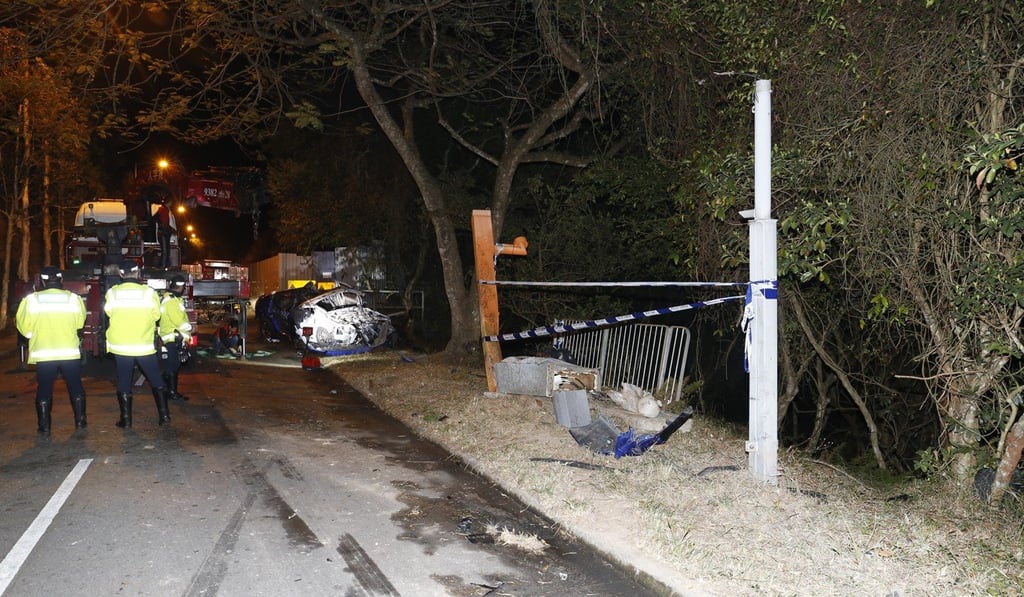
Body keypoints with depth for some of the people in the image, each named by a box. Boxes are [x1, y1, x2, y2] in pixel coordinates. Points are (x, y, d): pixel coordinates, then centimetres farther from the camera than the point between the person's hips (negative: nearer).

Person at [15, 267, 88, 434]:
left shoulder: (31, 300, -6)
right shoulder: (74, 299, -3)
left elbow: (24, 328, -1)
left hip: (43, 354, -1)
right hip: (70, 352, 1)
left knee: (44, 390, 10)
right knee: (75, 387, 14)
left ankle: (44, 427, 13)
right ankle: (80, 421, 17)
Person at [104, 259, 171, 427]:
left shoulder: (112, 293, -7)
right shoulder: (149, 292, -10)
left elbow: (108, 312, 7)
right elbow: (156, 315, -1)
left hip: (120, 346, 1)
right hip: (145, 346, -1)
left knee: (124, 382, 11)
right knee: (156, 379, 12)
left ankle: (126, 419, 14)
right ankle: (164, 414, 11)